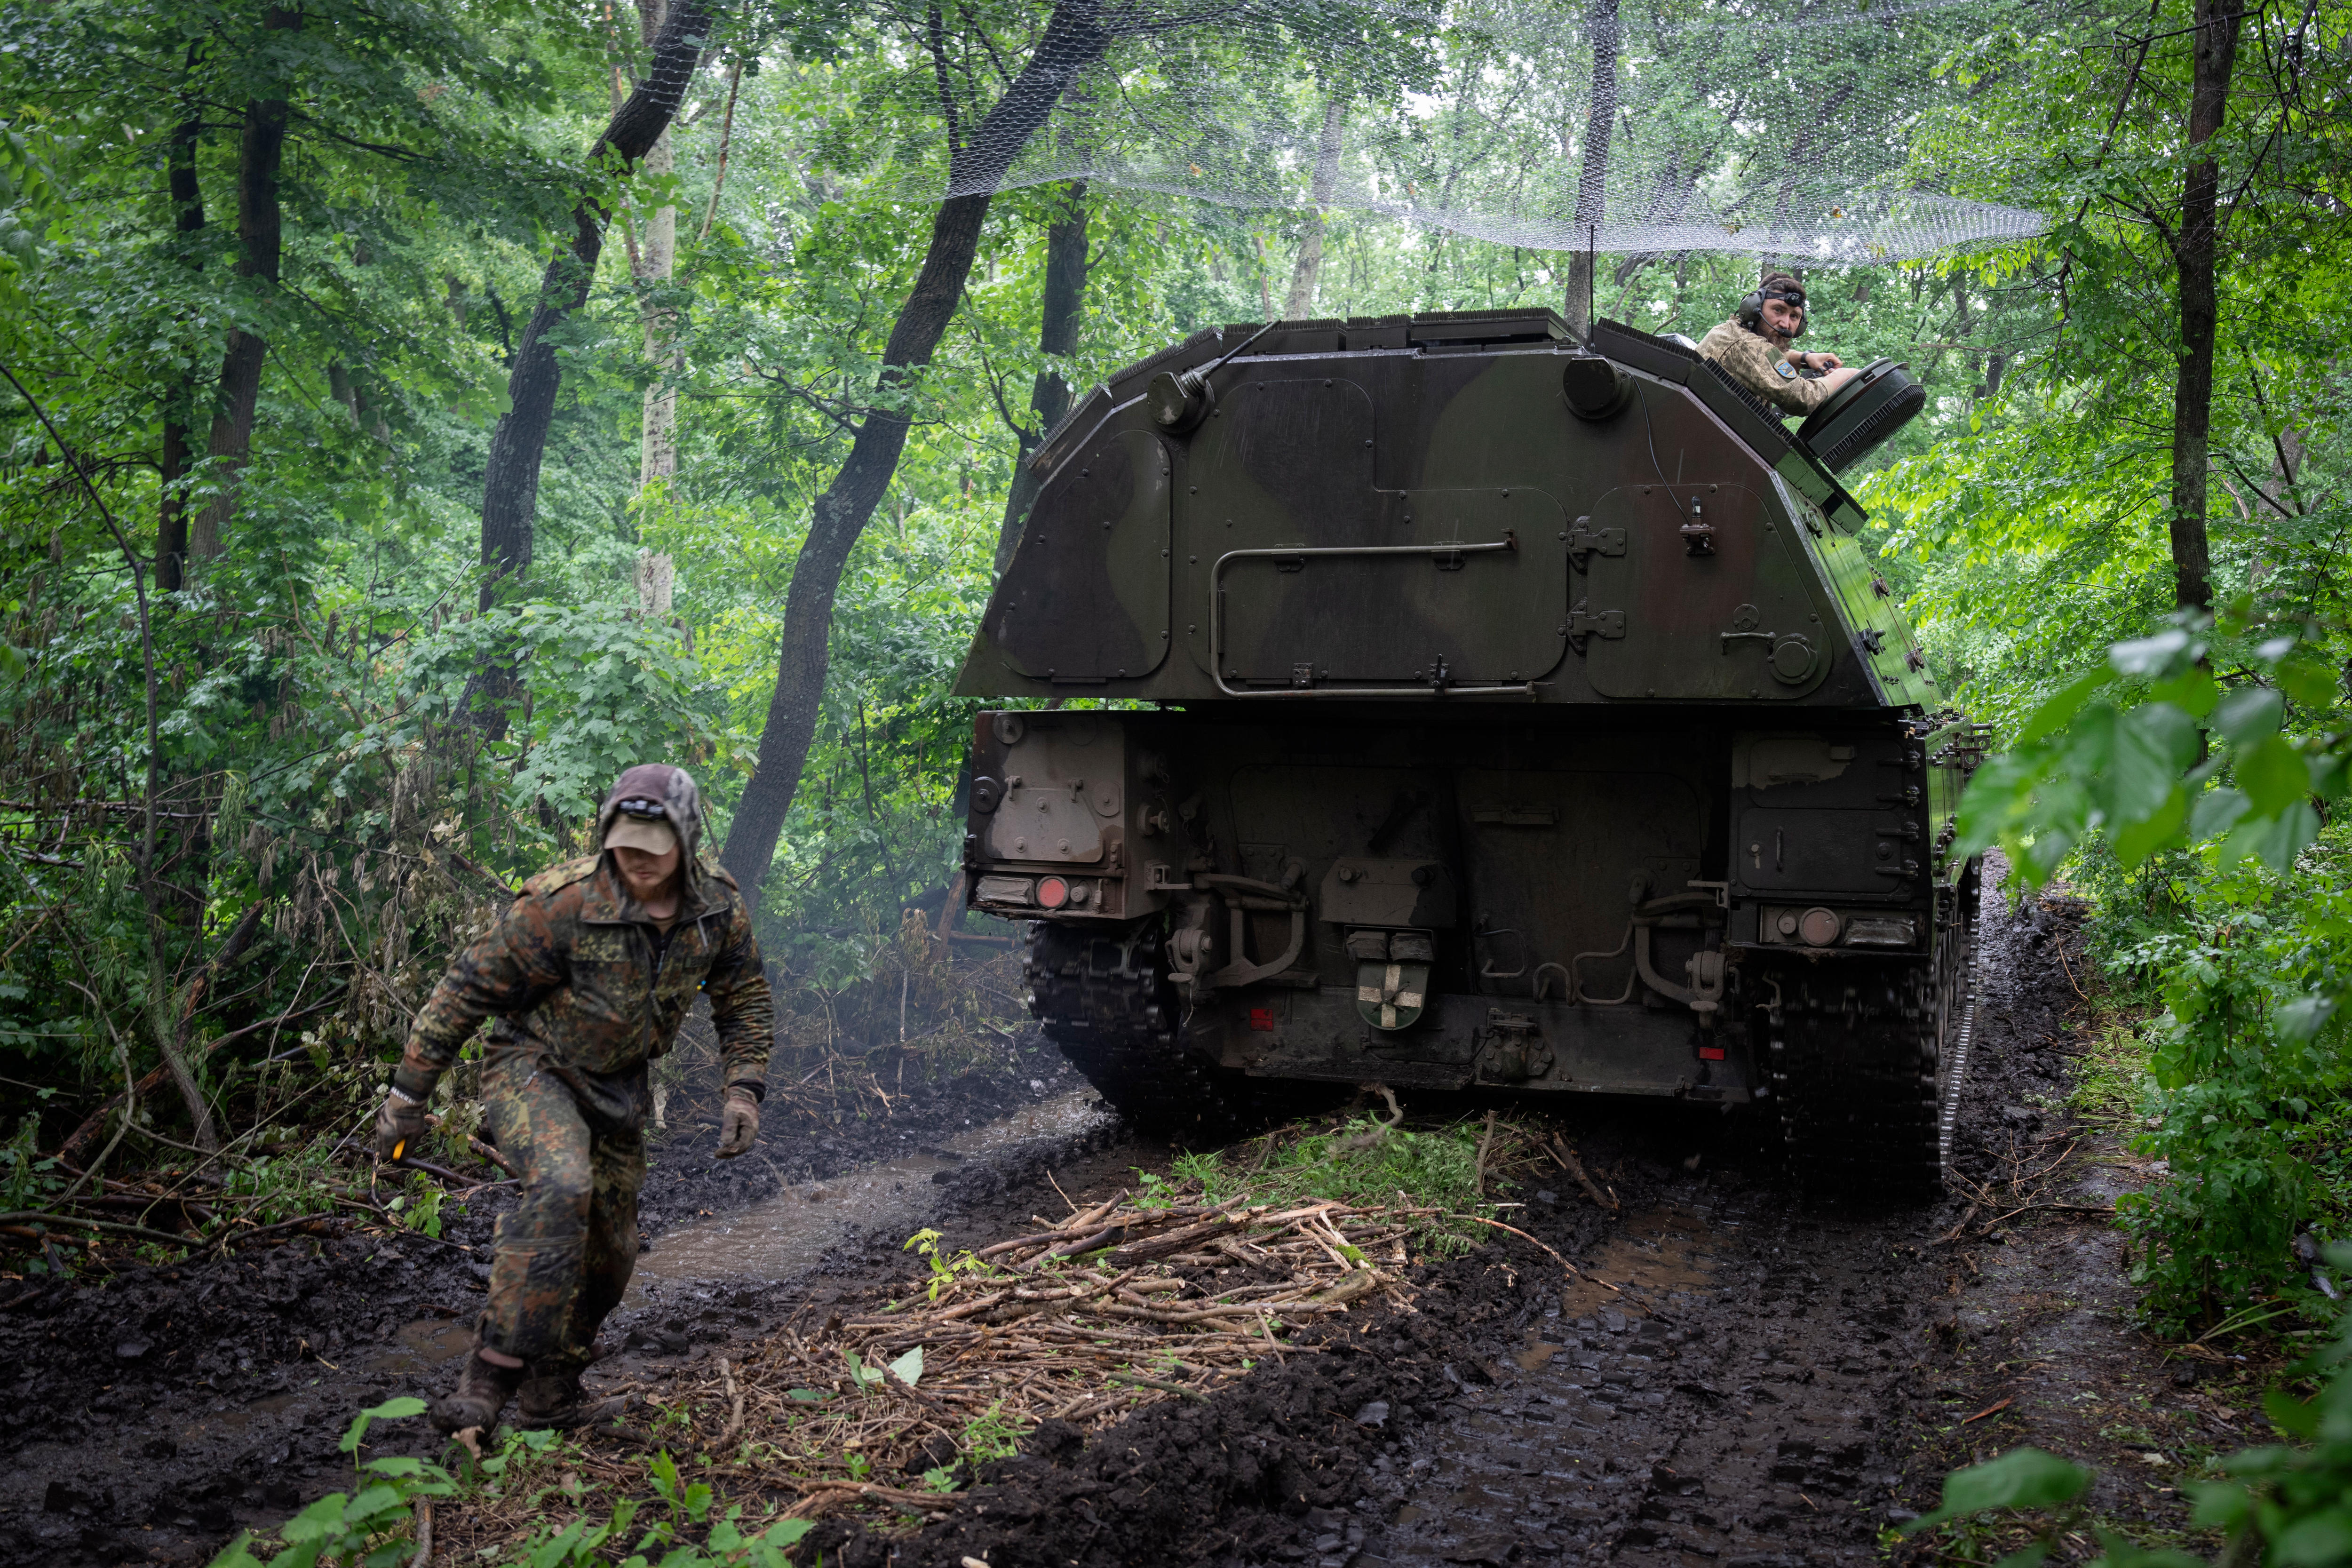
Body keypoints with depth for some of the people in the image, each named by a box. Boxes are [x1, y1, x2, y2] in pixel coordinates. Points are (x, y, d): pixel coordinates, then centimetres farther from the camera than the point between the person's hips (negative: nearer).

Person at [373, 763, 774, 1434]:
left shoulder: (718, 909, -11)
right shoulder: (563, 905, -27)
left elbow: (747, 1001, 7)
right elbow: (466, 991, -18)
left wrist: (743, 1090, -6)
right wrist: (408, 1094, -15)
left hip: (617, 1088, 6)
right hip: (532, 1069, -6)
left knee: (609, 1255, 10)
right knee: (562, 1187, -34)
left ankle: (551, 1393, 30)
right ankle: (495, 1366, -29)